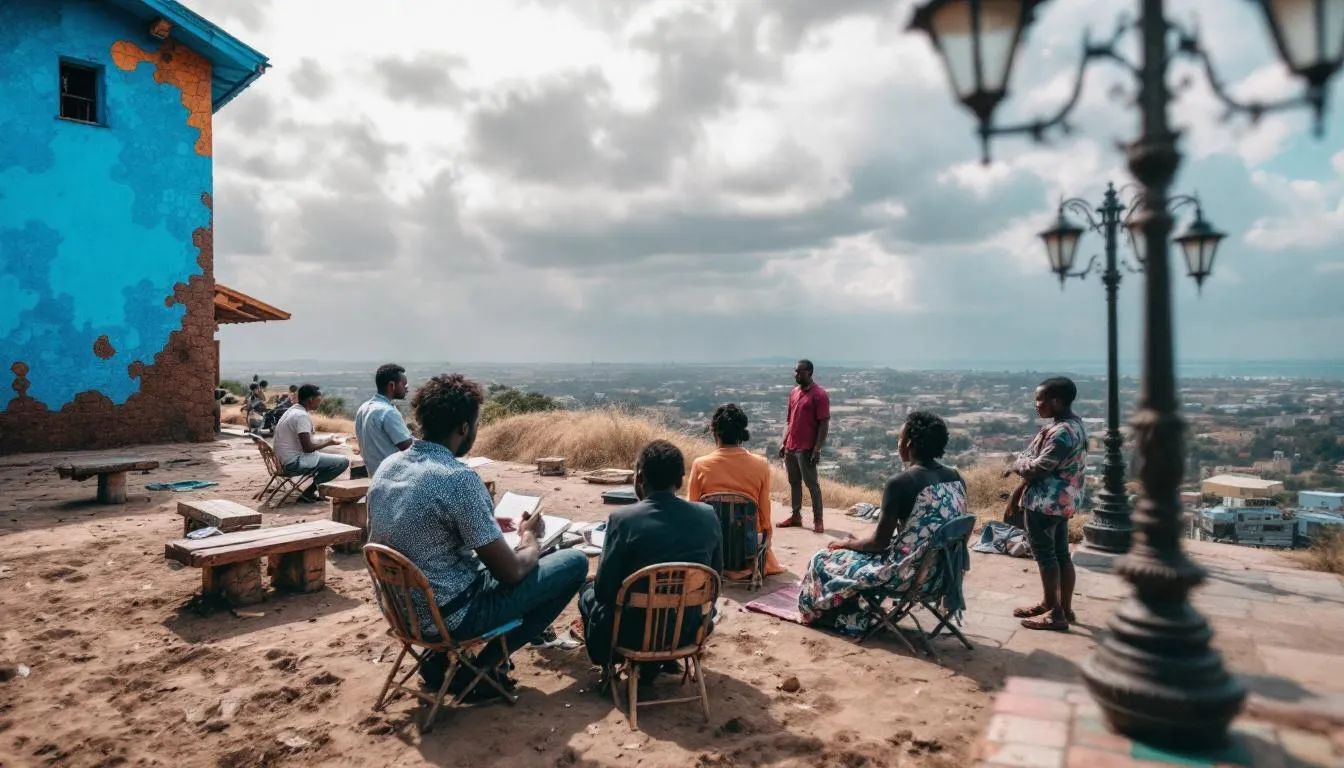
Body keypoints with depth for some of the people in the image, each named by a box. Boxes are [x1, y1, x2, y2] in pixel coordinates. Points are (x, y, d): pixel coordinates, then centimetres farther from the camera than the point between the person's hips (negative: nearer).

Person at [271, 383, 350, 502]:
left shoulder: (293, 410, 10)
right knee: (343, 461, -14)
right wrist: (329, 442, -7)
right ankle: (308, 492, -3)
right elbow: (308, 448, -22)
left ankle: (311, 491, 16)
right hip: (294, 463, -10)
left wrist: (327, 440, 16)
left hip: (285, 460, 10)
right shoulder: (302, 415, -20)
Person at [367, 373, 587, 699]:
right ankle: (484, 667, 5)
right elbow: (512, 571, -18)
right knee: (575, 563, -1)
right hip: (450, 615, -8)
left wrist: (491, 524, 16)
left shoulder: (387, 466, -1)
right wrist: (530, 535, 3)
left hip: (403, 609, 8)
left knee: (488, 555, 31)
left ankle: (442, 657, 20)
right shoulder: (459, 479, -25)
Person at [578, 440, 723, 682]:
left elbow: (604, 589, -12)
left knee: (590, 590, 25)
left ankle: (610, 662, 23)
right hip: (690, 630, 3)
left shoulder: (622, 519, -20)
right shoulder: (708, 515, -8)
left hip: (635, 633, -3)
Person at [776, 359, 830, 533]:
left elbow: (824, 424, -13)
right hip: (790, 447, 7)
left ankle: (818, 520, 4)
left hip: (806, 449, -7)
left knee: (811, 484, -2)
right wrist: (784, 442, 13)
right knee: (794, 482, 12)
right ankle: (796, 516, 21)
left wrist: (817, 449, -18)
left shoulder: (819, 394, -11)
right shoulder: (793, 393, 12)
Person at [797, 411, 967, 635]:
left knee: (822, 561, 12)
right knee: (859, 549, 29)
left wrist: (848, 543, 6)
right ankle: (854, 616, 33)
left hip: (911, 572, -8)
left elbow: (879, 542, -14)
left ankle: (849, 619, 31)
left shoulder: (900, 483, -21)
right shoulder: (956, 478, 2)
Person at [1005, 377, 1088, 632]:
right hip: (1061, 500, 10)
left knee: (1045, 554, 0)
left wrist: (1016, 464, -2)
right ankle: (1061, 607, 27)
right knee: (1060, 553, 16)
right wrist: (1019, 492, 13)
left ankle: (1056, 614, 8)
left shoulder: (1062, 432, -23)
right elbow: (1046, 466, 13)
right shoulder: (1072, 424, 10)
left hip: (1046, 502, -10)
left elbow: (1039, 467, -23)